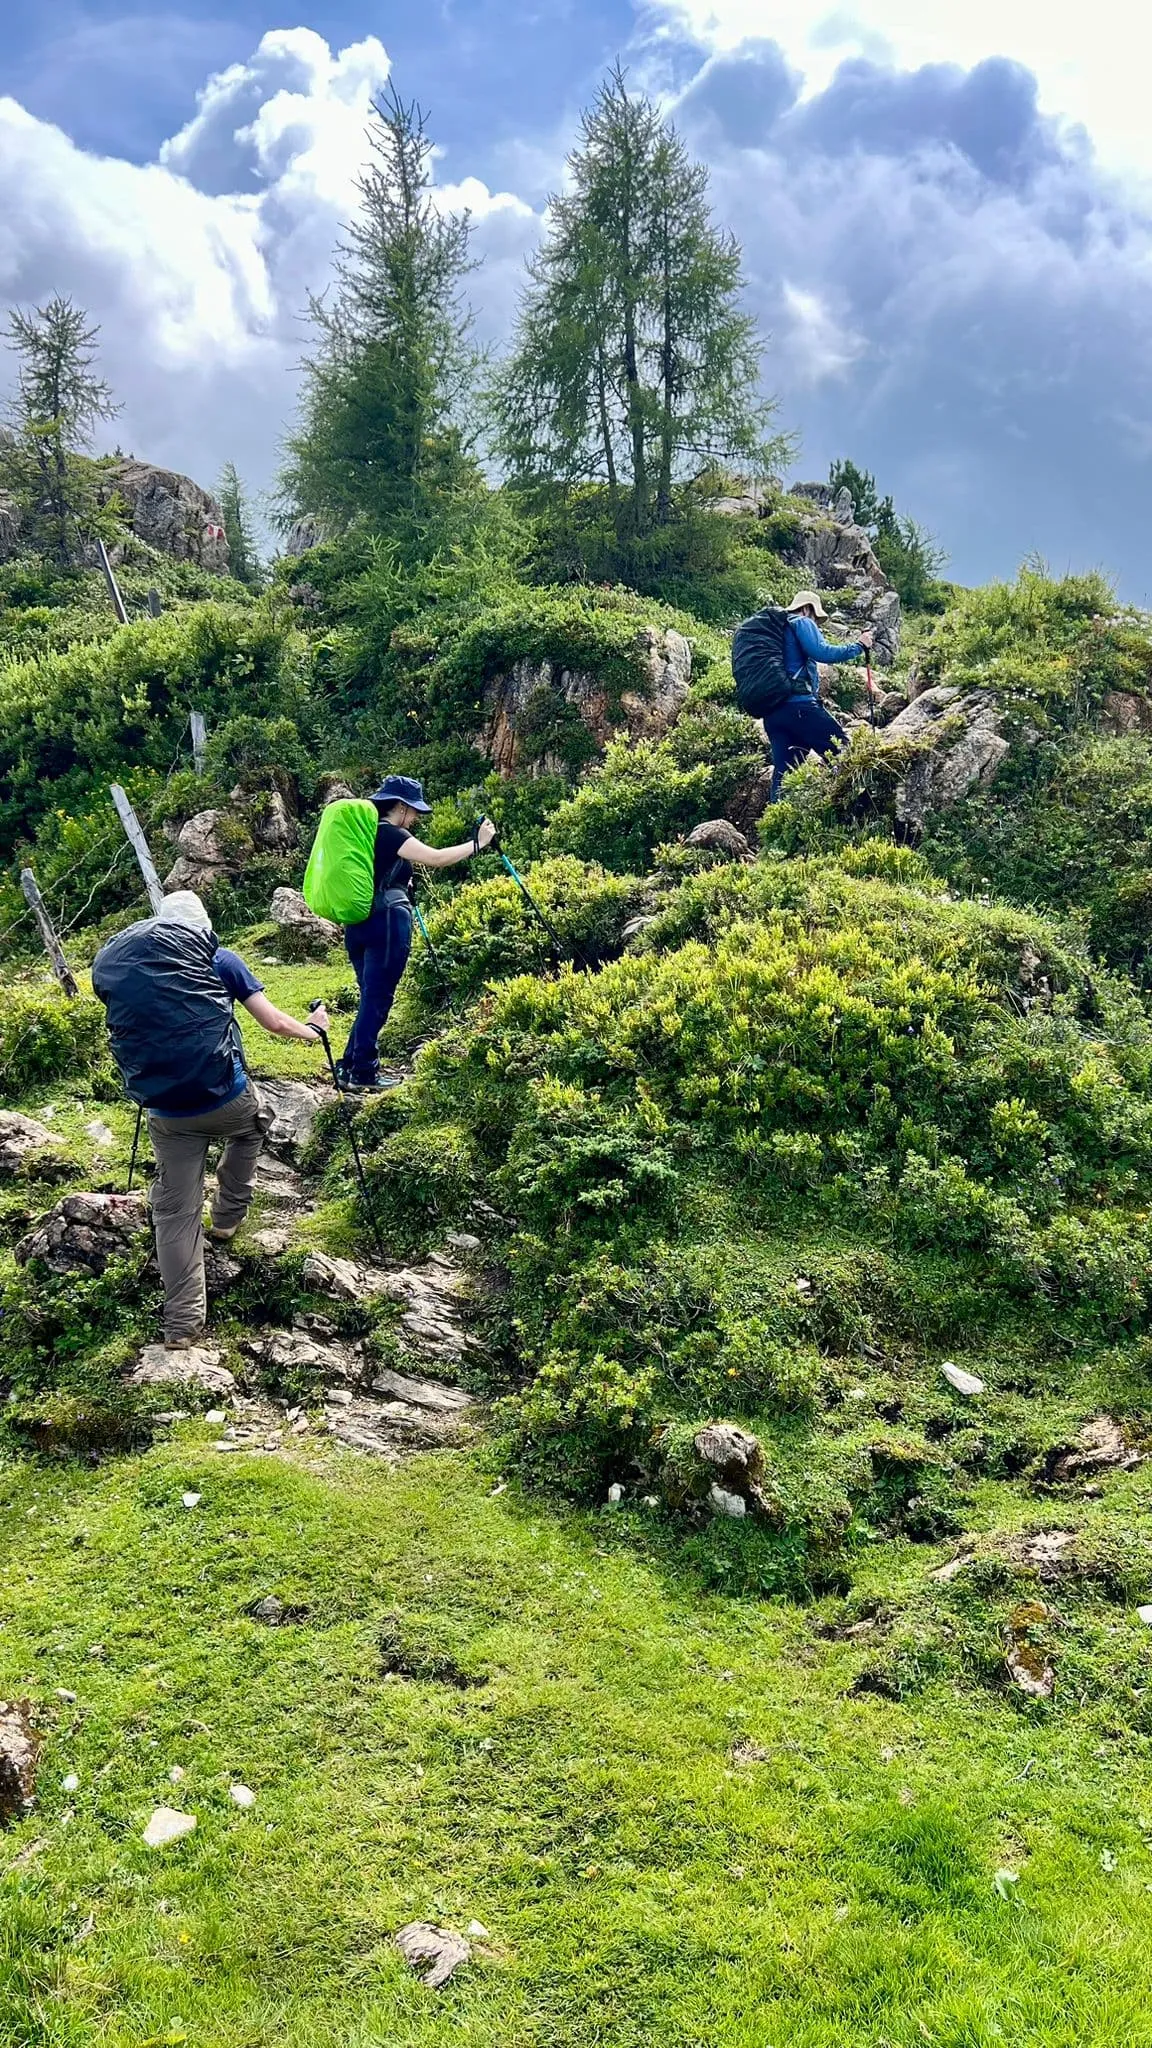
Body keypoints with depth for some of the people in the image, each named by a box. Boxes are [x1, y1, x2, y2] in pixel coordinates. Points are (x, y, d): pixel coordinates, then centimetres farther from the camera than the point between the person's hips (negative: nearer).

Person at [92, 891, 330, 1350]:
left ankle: (182, 1323, 13)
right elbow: (274, 1024, 6)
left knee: (175, 1212, 14)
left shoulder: (106, 962, 11)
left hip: (165, 1112, 2)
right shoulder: (215, 954, 3)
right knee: (252, 1122, 34)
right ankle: (228, 1217, 42)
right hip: (225, 1096, -2)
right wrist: (313, 1029, 26)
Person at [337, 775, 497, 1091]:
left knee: (370, 997, 15)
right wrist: (477, 843, -11)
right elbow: (436, 858, -19)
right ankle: (363, 1072, 1)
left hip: (357, 921, 9)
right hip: (386, 922, -9)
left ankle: (348, 1066, 16)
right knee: (378, 998, -2)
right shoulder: (391, 834, -10)